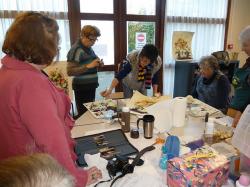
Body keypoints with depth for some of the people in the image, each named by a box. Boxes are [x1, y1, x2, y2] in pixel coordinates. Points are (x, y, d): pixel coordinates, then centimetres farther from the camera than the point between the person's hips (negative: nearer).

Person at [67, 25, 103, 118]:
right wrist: (88, 66, -26)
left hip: (91, 86, 8)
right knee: (83, 113, -1)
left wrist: (97, 63, 2)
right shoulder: (76, 50, -15)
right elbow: (70, 71, -20)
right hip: (82, 88, -8)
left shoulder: (89, 48, 11)